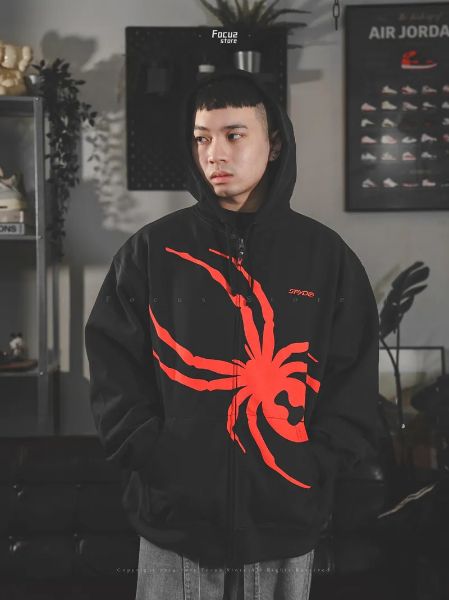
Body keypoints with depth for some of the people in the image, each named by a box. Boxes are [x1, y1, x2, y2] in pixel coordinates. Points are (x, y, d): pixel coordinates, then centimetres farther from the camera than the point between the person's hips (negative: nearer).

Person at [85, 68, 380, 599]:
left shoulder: (326, 256, 3)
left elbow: (354, 381, 4)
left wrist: (312, 470, -7)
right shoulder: (152, 250, 1)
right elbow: (114, 368, 0)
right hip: (174, 522, 0)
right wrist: (157, 462, -10)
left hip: (287, 529, 1)